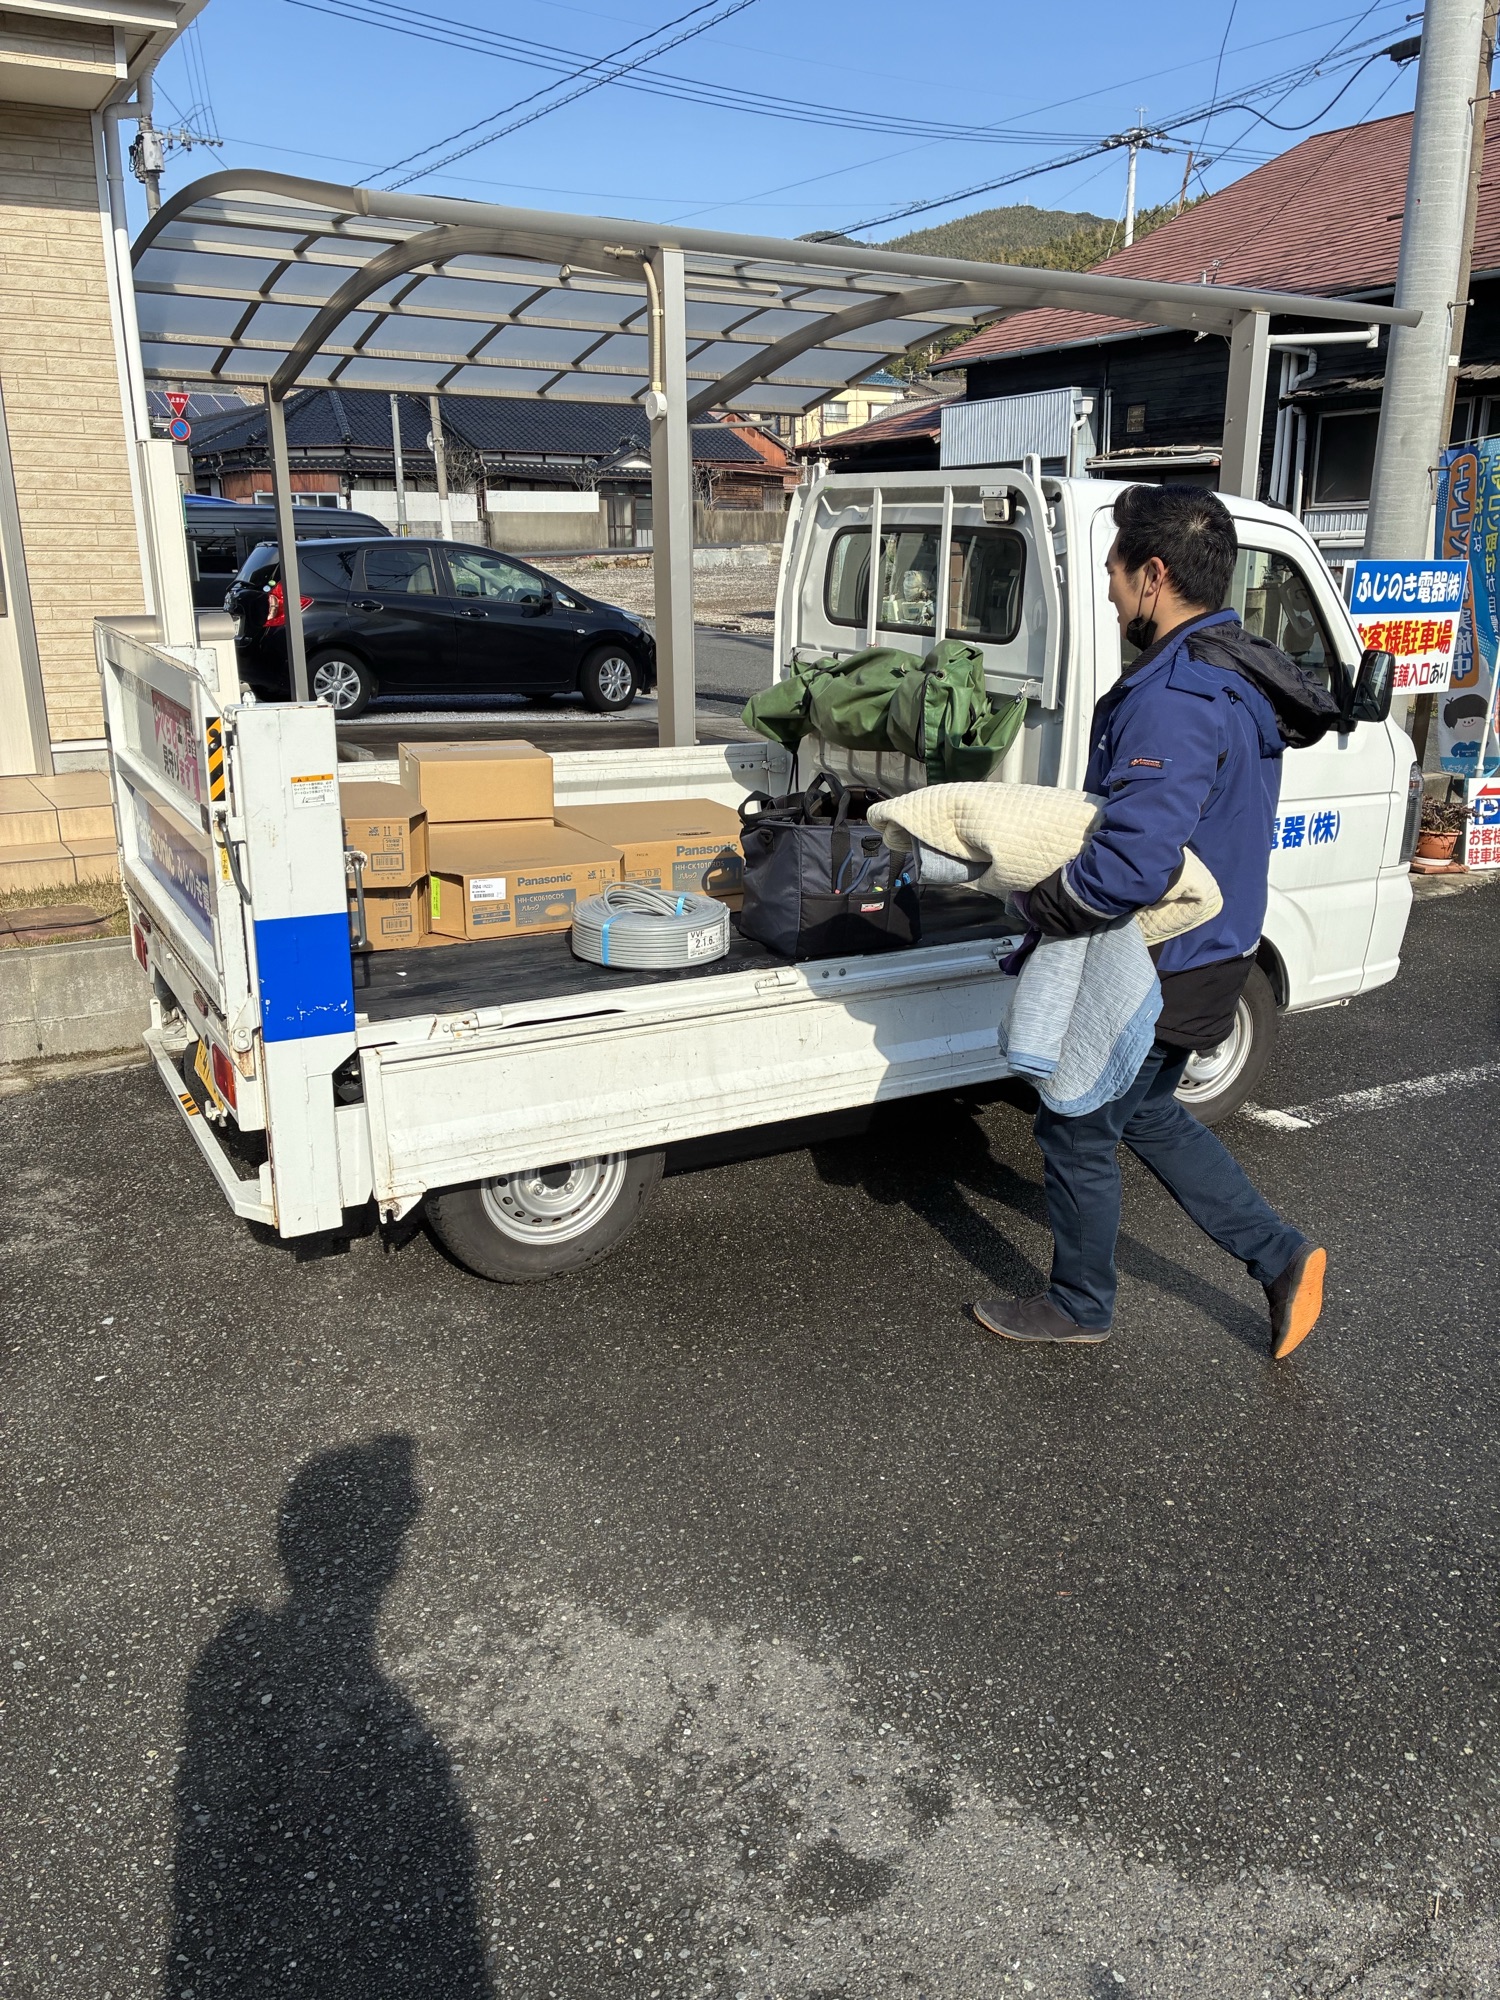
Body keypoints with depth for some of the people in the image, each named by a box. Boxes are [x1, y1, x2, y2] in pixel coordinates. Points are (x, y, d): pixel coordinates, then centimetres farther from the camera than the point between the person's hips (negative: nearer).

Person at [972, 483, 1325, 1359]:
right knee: (1145, 1113, 26)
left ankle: (1080, 1305, 30)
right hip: (1214, 950, 10)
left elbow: (1130, 867, -36)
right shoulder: (1241, 671, 7)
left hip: (1162, 972, -10)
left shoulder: (1172, 701, -27)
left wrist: (1039, 908, -19)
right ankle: (1281, 1256, 31)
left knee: (1078, 1131, 10)